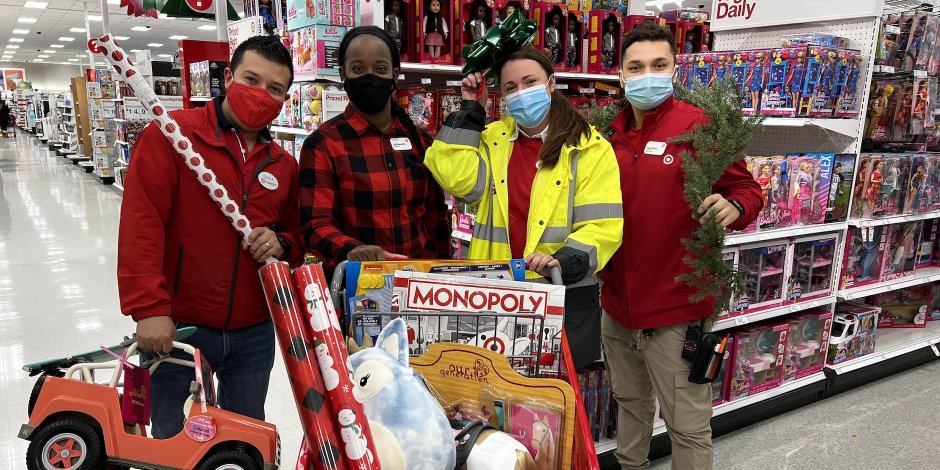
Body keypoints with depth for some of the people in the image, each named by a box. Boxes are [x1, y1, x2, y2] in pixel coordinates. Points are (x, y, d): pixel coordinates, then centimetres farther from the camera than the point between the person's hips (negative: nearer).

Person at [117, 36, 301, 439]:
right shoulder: (172, 135, -7)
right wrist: (149, 307, -20)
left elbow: (297, 236, 17)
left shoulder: (284, 165, 7)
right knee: (170, 441, 15)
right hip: (176, 327, -4)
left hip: (254, 334, 4)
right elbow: (140, 222, -14)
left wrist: (281, 244, -6)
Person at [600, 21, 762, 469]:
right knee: (630, 403, 24)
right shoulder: (612, 132, 6)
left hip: (675, 306, -6)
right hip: (616, 302, 6)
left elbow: (747, 189, -6)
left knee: (688, 426, 4)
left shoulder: (698, 126, -9)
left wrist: (733, 207, -27)